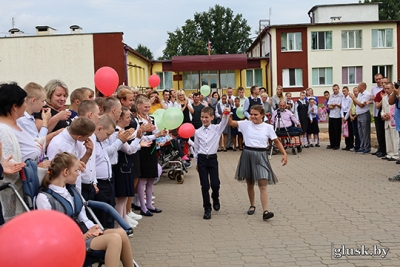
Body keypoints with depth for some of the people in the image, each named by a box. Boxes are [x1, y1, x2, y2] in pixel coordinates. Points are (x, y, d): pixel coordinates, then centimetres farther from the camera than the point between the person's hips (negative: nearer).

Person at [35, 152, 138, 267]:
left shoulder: (71, 190, 13)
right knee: (114, 239, -26)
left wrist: (92, 228, -7)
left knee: (121, 232, -16)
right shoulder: (44, 198, -13)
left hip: (83, 231, 8)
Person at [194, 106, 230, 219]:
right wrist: (197, 162, 14)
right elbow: (196, 147, 11)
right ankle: (207, 209, 13)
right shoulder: (198, 132, 4)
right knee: (204, 186, 2)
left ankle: (215, 199, 30)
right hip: (202, 159, 1)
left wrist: (225, 114, -39)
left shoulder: (216, 129, 0)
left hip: (212, 158, -1)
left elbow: (223, 123, -19)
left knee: (215, 184, -4)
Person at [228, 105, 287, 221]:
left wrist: (284, 154, -2)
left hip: (261, 156, -2)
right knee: (250, 184, 14)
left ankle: (265, 211, -14)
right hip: (247, 154, 2)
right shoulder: (246, 124, 2)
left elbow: (276, 141, 5)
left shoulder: (268, 127, 0)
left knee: (263, 185, -10)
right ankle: (252, 206, 32)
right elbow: (231, 123, -6)